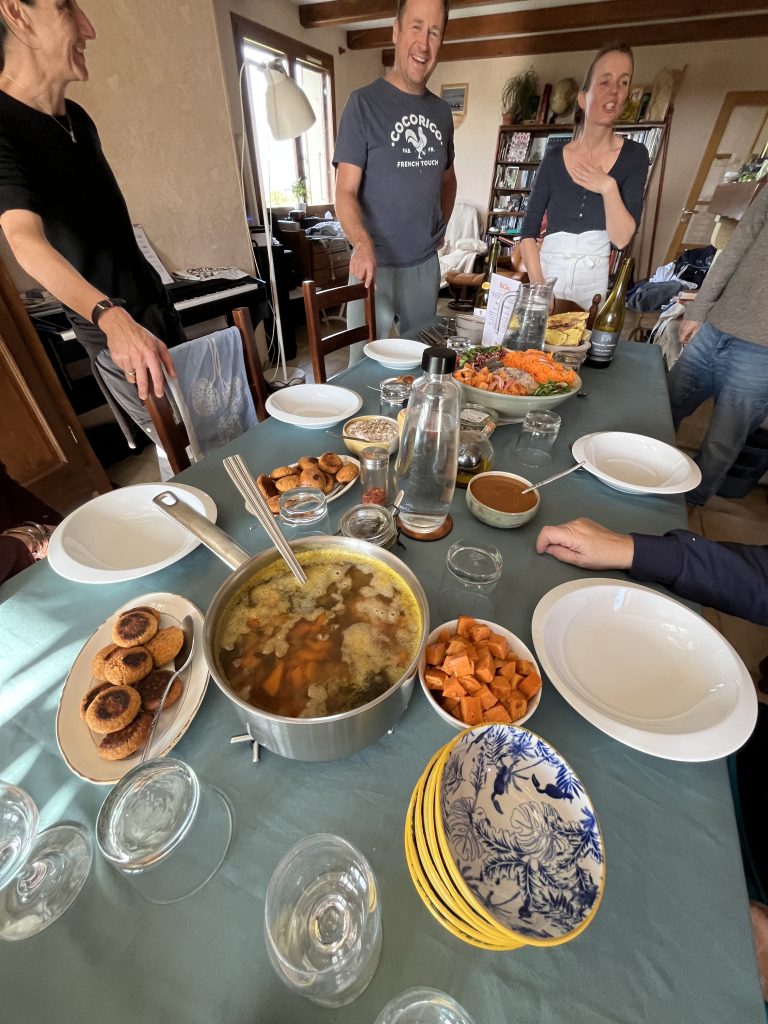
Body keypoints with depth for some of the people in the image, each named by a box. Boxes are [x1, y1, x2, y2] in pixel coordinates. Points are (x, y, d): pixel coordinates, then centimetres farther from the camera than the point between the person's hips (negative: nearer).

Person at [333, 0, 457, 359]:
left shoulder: (441, 111, 12)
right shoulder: (364, 102, -4)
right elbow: (345, 191, -11)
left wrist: (440, 228, 10)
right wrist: (362, 243, -30)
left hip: (426, 263, 6)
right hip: (377, 263, -5)